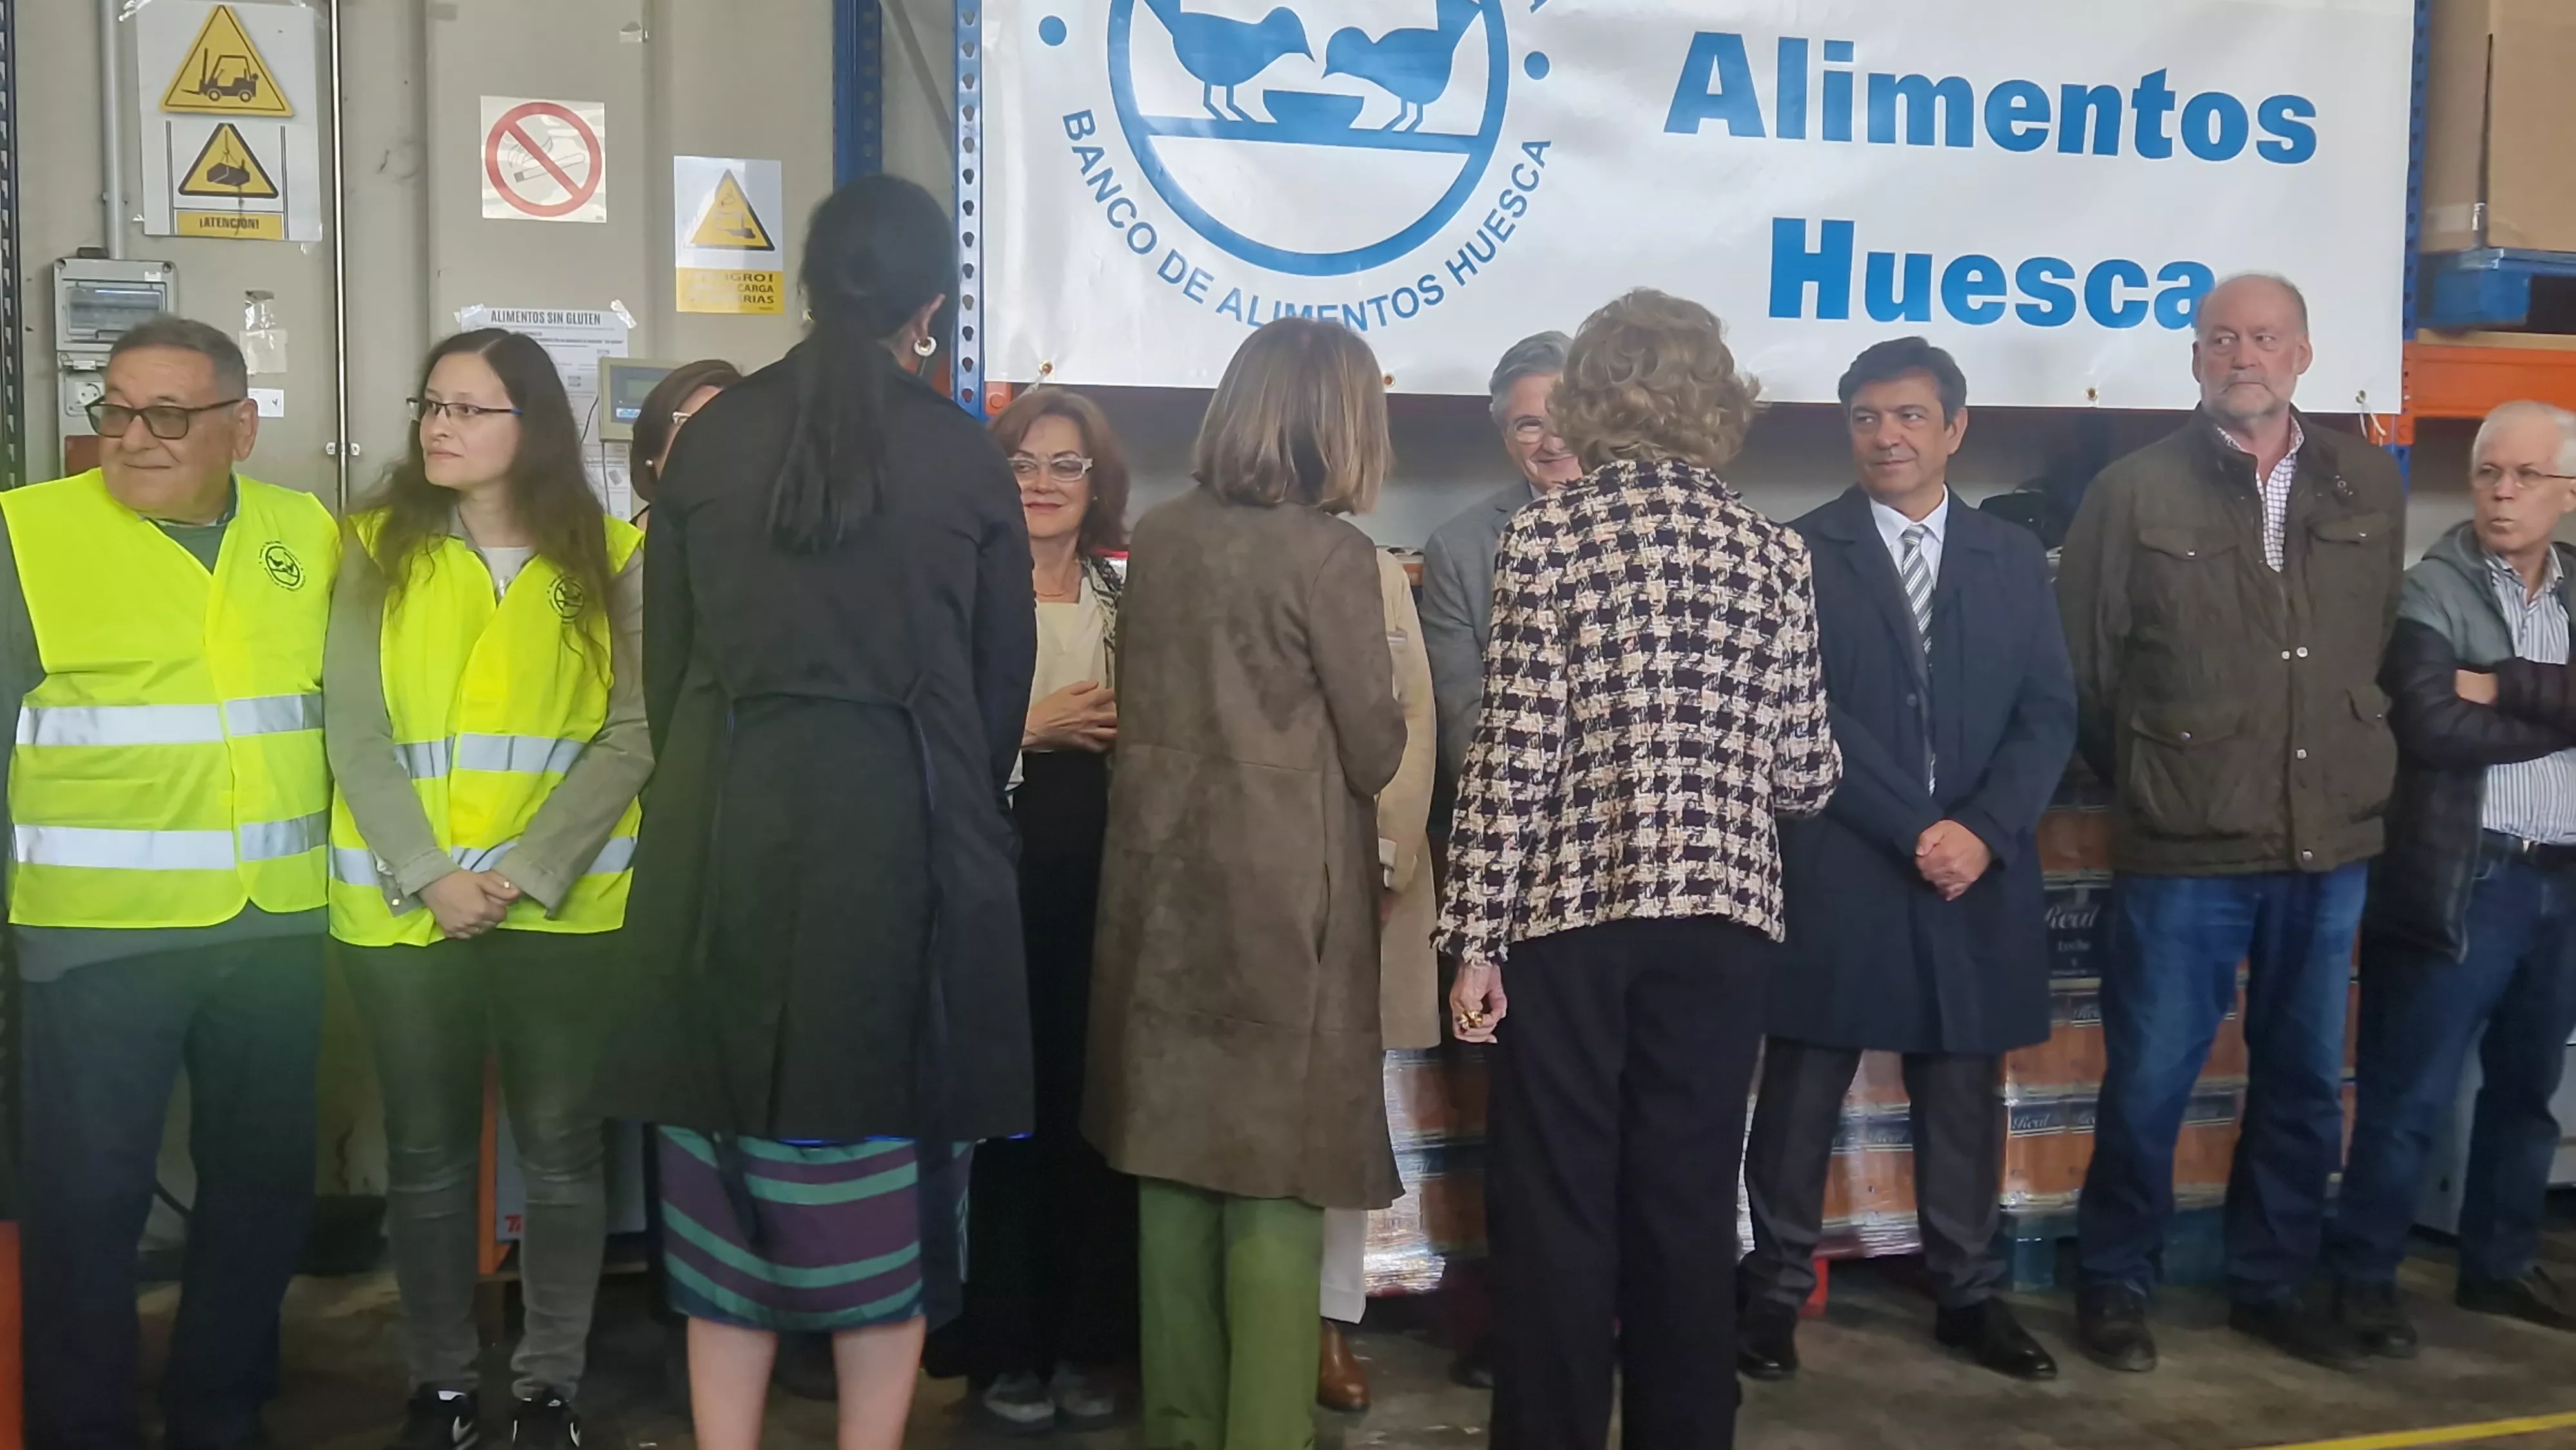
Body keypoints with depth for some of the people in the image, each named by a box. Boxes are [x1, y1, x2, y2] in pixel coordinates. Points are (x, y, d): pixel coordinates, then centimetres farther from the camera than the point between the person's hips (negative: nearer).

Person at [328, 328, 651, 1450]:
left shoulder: (610, 559, 1)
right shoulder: (378, 549, 4)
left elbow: (630, 733, -4)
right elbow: (355, 733, -2)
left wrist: (529, 870, -14)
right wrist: (429, 875, -14)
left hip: (566, 904, -1)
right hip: (404, 906, 1)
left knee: (560, 1144, 6)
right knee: (426, 1151, 9)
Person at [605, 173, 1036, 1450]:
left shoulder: (709, 440, 4)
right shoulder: (964, 458, -1)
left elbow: (665, 660, 8)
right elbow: (1003, 678, 5)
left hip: (727, 826, 2)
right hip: (899, 826, -2)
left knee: (730, 1163, 11)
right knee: (886, 1169, 8)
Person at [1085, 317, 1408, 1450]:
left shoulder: (1159, 536, 5)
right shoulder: (1327, 553, -12)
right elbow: (1376, 750, -7)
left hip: (1163, 871, 6)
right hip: (1282, 883, -6)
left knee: (1176, 1159, 14)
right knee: (1277, 1173, 3)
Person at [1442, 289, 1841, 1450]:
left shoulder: (1542, 536, -4)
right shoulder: (1773, 553, 4)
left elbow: (1513, 750, -9)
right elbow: (1807, 775, 2)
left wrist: (1474, 934, -4)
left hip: (1568, 913, -3)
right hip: (1720, 917, 3)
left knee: (1556, 1212, 5)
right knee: (1689, 1206, 12)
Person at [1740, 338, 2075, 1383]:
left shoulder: (2013, 557, 11)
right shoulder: (1801, 553, 0)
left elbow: (2048, 714, 5)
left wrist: (1982, 830, -10)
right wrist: (1914, 831, -14)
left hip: (1978, 872, 3)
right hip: (1835, 872, -3)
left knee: (1964, 1096, 11)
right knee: (1802, 1095, 5)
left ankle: (1970, 1295, 24)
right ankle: (1776, 1293, 16)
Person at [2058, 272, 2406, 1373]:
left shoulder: (2370, 486, 7)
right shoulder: (2135, 491, -4)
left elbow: (2385, 646, 14)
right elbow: (2080, 669, 0)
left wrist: (2354, 772, 11)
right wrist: (2147, 781, 6)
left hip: (2333, 843, 4)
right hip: (2182, 848, -3)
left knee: (2306, 1080, 13)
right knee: (2149, 1080, 3)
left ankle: (2274, 1283, 29)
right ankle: (2114, 1282, 20)